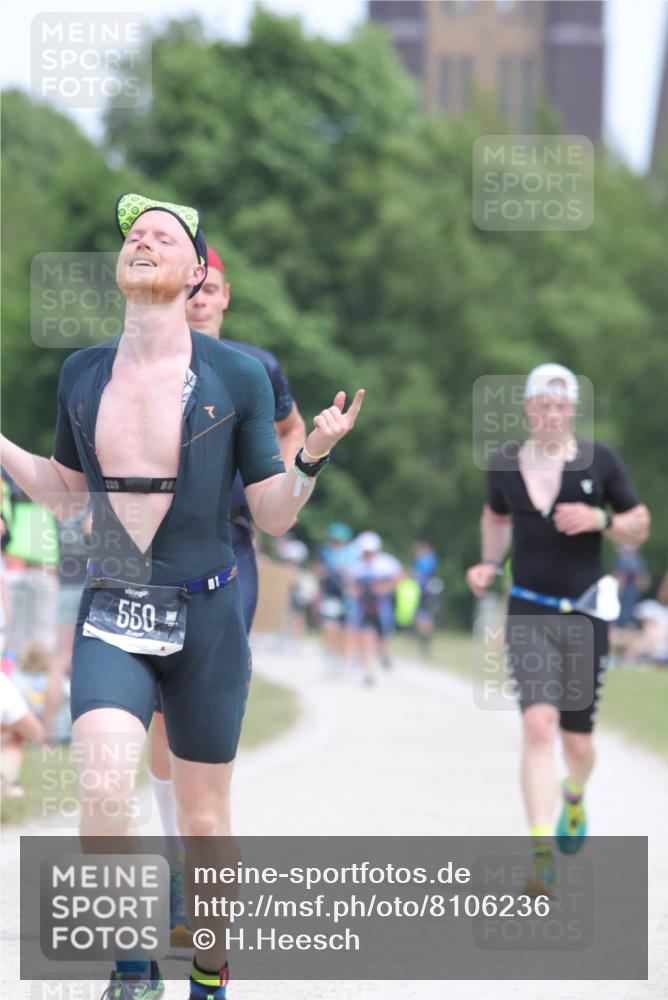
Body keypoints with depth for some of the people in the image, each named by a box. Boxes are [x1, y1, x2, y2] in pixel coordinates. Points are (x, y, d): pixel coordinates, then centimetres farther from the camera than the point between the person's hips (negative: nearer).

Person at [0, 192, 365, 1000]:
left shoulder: (238, 376, -4)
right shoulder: (82, 375, 3)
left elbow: (273, 517, 0)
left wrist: (315, 454, -17)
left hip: (206, 621, -1)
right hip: (110, 622, 1)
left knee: (203, 826, 7)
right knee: (105, 790, -23)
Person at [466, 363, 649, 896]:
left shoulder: (599, 460, -2)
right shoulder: (505, 465, 3)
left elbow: (640, 527, 3)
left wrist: (599, 519, -16)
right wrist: (490, 563, 8)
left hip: (585, 614, 0)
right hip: (528, 612, 0)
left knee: (577, 739, 7)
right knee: (538, 724, -18)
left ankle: (575, 796, 45)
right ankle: (542, 855, -20)